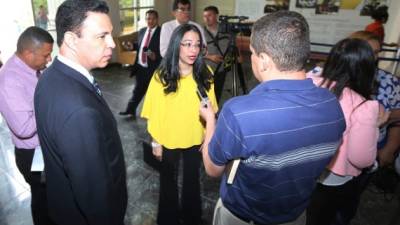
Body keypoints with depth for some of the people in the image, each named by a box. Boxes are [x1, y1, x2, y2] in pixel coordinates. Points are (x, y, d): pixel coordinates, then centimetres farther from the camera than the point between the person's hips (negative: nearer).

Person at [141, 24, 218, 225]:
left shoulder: (205, 74, -10)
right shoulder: (161, 76, -18)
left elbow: (210, 109, -3)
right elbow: (155, 114, -11)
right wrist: (155, 142, -6)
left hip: (196, 139, 2)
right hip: (169, 140, -2)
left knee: (192, 179, 23)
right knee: (168, 180, 20)